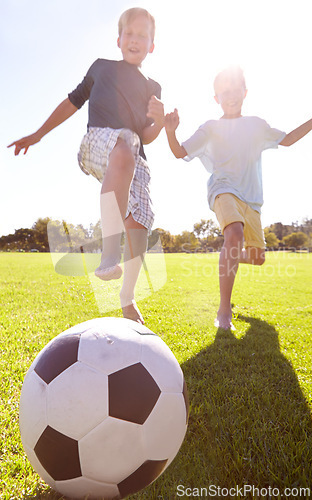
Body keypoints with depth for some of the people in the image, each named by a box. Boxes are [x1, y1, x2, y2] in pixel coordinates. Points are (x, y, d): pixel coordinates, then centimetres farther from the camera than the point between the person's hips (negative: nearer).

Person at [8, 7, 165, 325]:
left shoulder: (152, 88, 25)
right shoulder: (101, 67, 26)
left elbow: (146, 138, 13)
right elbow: (73, 102, 29)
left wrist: (159, 122, -10)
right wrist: (37, 134, 28)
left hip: (135, 159, 2)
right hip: (96, 143, -2)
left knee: (138, 225, -18)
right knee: (124, 144, -40)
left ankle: (127, 300, 4)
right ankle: (110, 253, -51)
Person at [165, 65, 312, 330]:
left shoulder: (256, 124, 18)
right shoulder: (210, 128, 7)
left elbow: (286, 139, 28)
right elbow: (180, 152, 1)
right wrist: (171, 131, -17)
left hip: (251, 198, 5)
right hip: (224, 190, -5)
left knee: (257, 257, 5)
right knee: (235, 233, -35)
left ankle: (230, 257, 43)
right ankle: (224, 310, -31)